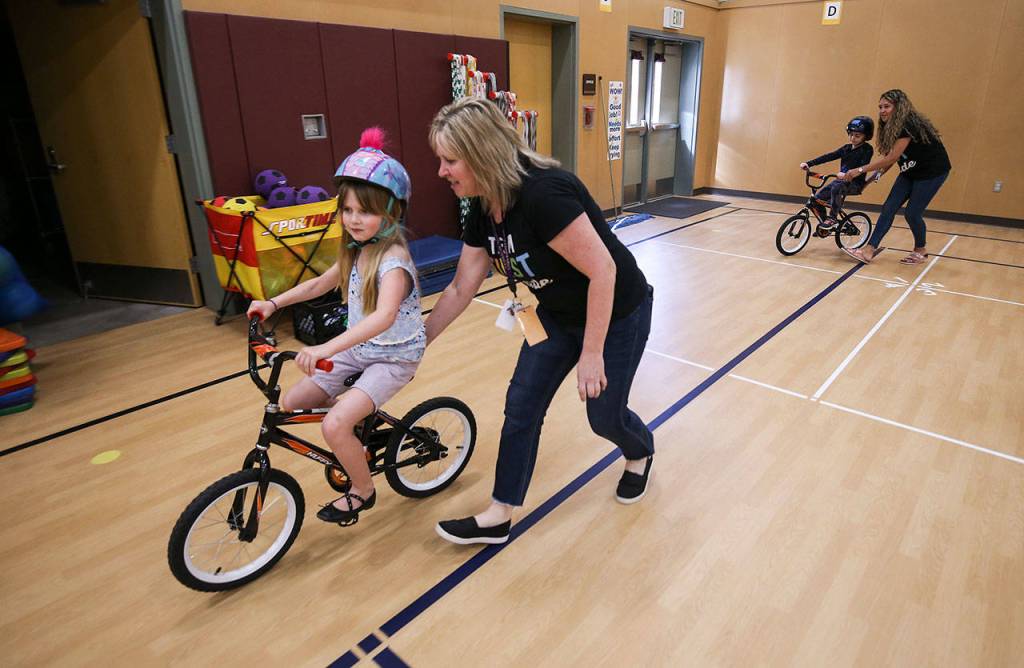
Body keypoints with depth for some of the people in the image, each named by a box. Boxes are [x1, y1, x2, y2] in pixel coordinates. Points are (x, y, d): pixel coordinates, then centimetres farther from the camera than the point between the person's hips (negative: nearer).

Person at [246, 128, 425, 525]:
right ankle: (353, 449, 28)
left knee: (336, 425, -22)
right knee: (292, 404, 4)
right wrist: (273, 303, 8)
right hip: (359, 348, 8)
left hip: (394, 357, -8)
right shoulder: (355, 252, 2)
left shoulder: (393, 260, -25)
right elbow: (319, 284, 18)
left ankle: (362, 490, 6)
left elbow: (384, 316, -42)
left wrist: (326, 349, -51)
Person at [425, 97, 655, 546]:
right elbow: (460, 290, 2)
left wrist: (592, 354, -25)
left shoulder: (543, 193, -32)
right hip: (557, 314, 7)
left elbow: (602, 270, -30)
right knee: (520, 407, 4)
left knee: (604, 416, 9)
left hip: (617, 313, -7)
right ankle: (499, 517, 18)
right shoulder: (483, 210, -6)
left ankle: (641, 453, 46)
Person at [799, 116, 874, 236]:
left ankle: (832, 217, -26)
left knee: (836, 187, -38)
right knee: (817, 198, -7)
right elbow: (829, 156, 3)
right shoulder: (846, 148, 12)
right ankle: (825, 226, 10)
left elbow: (863, 167, -21)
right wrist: (809, 164, -9)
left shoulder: (867, 149, -6)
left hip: (855, 183, -7)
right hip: (842, 180, 7)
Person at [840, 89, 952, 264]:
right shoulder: (892, 127, 0)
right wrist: (876, 175, -12)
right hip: (910, 171, 8)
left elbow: (892, 158, -30)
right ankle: (869, 251, -5)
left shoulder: (909, 125, -26)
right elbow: (891, 157, 1)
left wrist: (860, 170, -28)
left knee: (912, 213, -6)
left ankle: (921, 250, 18)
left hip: (932, 172, -8)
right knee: (889, 208, -2)